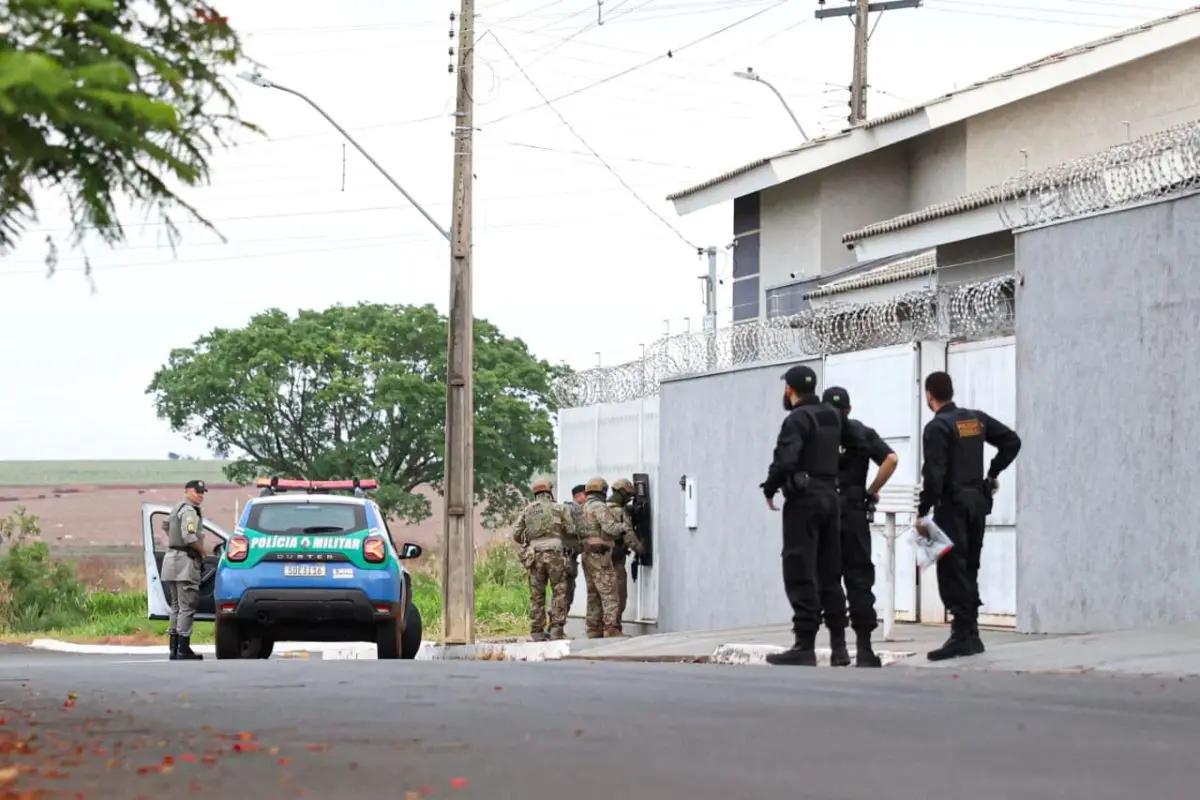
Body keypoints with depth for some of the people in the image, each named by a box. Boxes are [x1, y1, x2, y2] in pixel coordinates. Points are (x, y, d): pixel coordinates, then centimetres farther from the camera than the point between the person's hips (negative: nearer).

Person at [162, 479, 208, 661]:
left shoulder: (177, 509, 19)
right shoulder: (189, 511, -13)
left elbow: (167, 527, 36)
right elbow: (189, 537, -24)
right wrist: (202, 551, -10)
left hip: (172, 557, 10)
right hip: (185, 560, -10)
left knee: (176, 606, 13)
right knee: (187, 607, -9)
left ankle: (174, 649, 15)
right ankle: (183, 649, -12)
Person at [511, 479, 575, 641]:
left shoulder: (527, 510, 11)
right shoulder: (559, 509, 3)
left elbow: (516, 534, 7)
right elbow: (571, 532, 1)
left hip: (535, 556, 3)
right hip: (555, 553, -3)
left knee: (536, 595, 7)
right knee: (559, 592, 1)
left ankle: (537, 633, 4)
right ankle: (556, 630, -7)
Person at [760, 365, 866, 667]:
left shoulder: (797, 419, -13)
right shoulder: (832, 416, 11)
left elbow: (785, 461, -21)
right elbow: (855, 443, 20)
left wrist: (769, 489, -7)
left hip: (803, 498, -8)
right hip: (830, 495, 8)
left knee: (800, 574, -8)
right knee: (829, 572, 15)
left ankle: (805, 645, -13)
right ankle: (838, 639, 17)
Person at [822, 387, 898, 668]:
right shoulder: (862, 433, 7)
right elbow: (891, 459, -7)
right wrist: (871, 493, 1)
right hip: (854, 512, 1)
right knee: (859, 579, 4)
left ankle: (838, 647, 1)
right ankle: (864, 648, -1)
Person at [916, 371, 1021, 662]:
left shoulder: (937, 427, -12)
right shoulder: (976, 419, 10)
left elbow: (934, 475, -18)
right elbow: (1011, 441, 15)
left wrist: (922, 513, -12)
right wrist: (993, 473, 20)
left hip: (952, 505, -7)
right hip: (978, 501, 7)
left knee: (951, 572, -5)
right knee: (969, 570, 13)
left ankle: (963, 635, -10)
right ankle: (970, 633, 14)